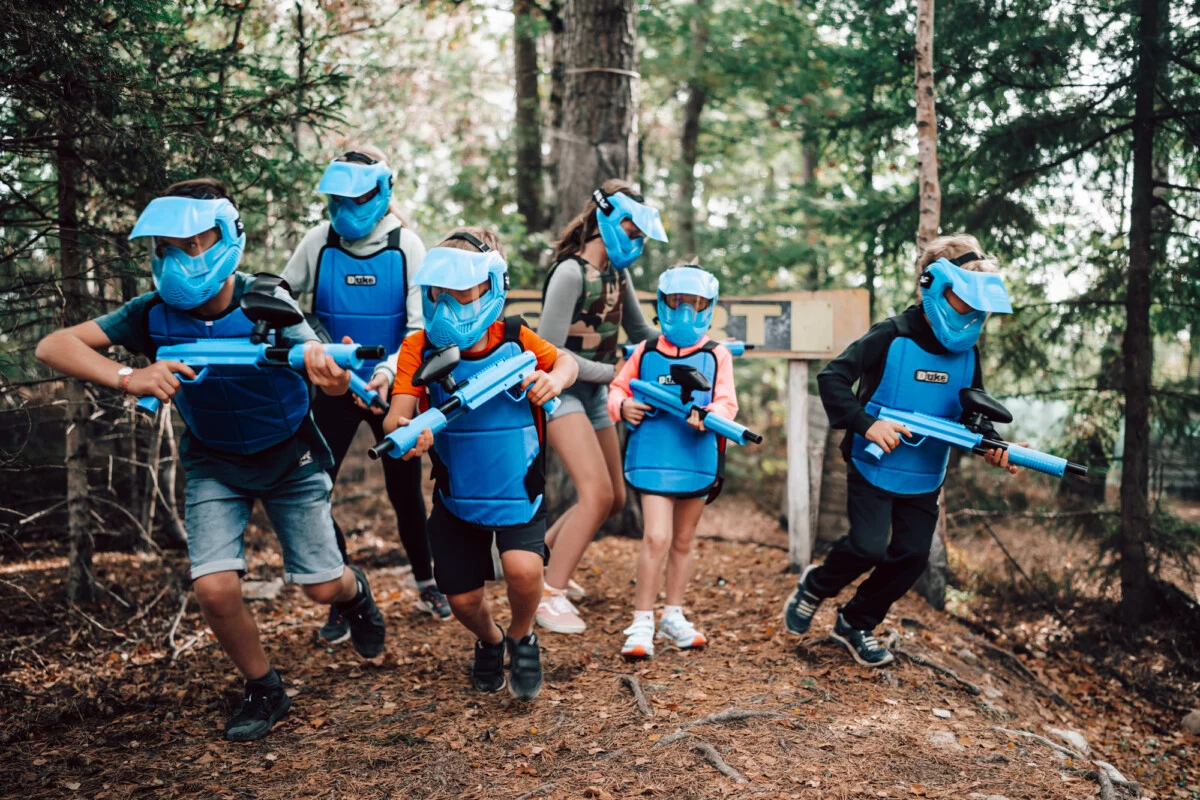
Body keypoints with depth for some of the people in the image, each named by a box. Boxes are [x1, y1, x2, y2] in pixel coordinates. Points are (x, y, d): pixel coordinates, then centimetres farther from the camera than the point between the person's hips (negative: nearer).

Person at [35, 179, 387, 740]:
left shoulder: (266, 304, -26)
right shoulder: (155, 314, -20)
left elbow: (320, 364, -37)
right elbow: (53, 346, -25)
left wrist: (334, 374, -63)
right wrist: (128, 379, -43)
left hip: (290, 456, -2)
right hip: (215, 463, 2)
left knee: (322, 588, 1)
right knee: (215, 588, -14)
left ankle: (354, 592, 41)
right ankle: (264, 691, 14)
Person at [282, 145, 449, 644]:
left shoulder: (406, 246, -9)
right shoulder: (320, 240, -5)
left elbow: (420, 326, -12)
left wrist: (389, 372, -28)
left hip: (392, 387, -1)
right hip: (334, 387, 1)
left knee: (405, 491, 9)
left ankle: (426, 583, 35)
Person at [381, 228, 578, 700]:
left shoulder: (515, 339, -12)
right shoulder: (420, 348, -12)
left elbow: (565, 361, 6)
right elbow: (395, 417, -20)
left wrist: (555, 379, -18)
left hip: (517, 488, -1)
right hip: (456, 495, 2)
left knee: (523, 570, -25)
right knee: (463, 600, 5)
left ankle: (522, 638, 11)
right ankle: (489, 642, 43)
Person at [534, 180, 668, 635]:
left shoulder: (617, 272, 7)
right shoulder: (571, 272, -17)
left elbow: (642, 334, 13)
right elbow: (549, 351, -20)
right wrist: (611, 372, -15)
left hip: (595, 394, 9)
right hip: (560, 391, -9)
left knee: (614, 499, 10)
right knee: (597, 493, -19)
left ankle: (543, 558, 28)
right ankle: (549, 596, -9)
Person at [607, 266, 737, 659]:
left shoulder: (717, 355, 2)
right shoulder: (646, 352, 4)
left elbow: (726, 403, -7)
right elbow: (618, 388, 11)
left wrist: (709, 416, -28)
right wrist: (623, 406, -11)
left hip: (698, 461, 2)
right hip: (653, 459, -2)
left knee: (683, 541, 16)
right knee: (656, 538, -12)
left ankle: (673, 617, 32)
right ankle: (641, 624, 0)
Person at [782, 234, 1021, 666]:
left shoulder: (968, 355, 3)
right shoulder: (891, 337, -15)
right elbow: (832, 377, -17)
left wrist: (993, 446, -9)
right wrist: (866, 423, -27)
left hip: (925, 479, 6)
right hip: (874, 468, -6)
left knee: (911, 556, 4)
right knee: (869, 547, -13)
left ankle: (855, 623, 25)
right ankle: (814, 587, 19)